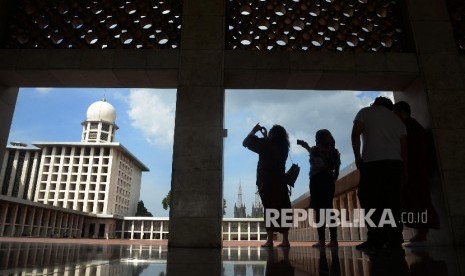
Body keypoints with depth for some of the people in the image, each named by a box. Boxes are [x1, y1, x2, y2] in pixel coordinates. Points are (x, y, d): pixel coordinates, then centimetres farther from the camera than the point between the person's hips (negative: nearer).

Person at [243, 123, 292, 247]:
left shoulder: (266, 144, -6)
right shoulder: (283, 146, 9)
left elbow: (246, 142, -1)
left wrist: (254, 131, 11)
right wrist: (265, 136, 27)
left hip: (267, 182, -4)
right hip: (280, 182, 5)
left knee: (269, 209, -5)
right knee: (283, 209, 6)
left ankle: (270, 240, -8)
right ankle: (285, 240, 7)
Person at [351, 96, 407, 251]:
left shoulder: (366, 112, 16)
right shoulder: (396, 118, 28)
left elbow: (355, 134, -1)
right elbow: (404, 146, 19)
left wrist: (357, 157, 1)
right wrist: (404, 168, 18)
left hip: (373, 161, -5)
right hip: (395, 162, 5)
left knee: (370, 200, -7)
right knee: (392, 201, 6)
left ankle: (376, 240, -13)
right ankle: (394, 240, 2)